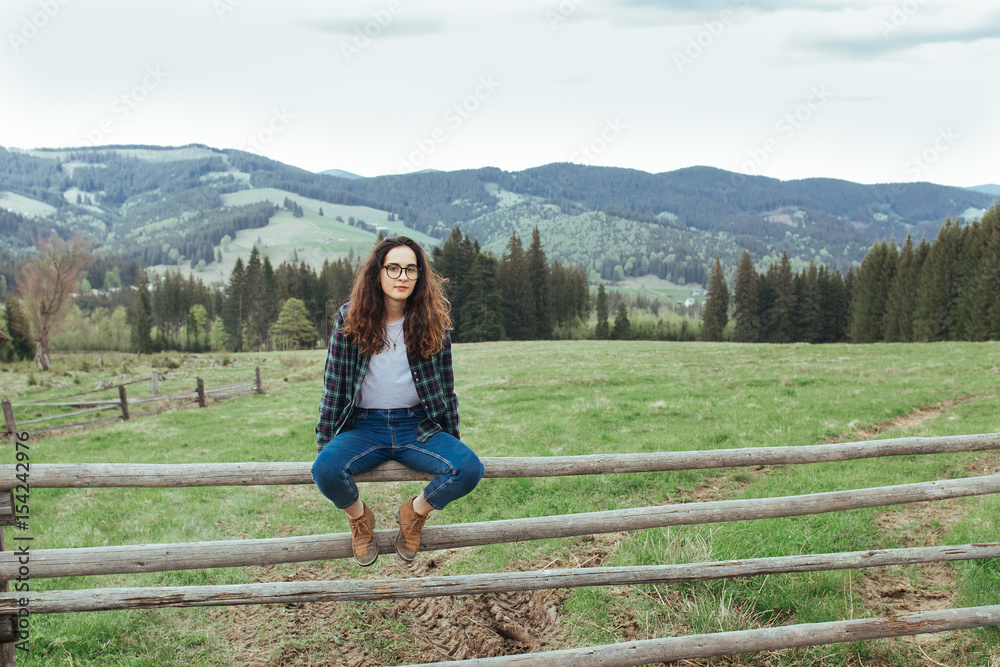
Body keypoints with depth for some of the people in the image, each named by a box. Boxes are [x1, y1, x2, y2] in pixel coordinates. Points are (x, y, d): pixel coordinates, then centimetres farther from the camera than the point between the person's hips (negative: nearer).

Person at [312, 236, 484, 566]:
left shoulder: (433, 321, 1)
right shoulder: (350, 318, -1)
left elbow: (446, 386, 9)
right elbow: (334, 384, 3)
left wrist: (451, 441, 10)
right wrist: (325, 444, 1)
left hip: (418, 426, 1)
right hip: (364, 426, -1)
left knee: (469, 469, -25)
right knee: (325, 470, -31)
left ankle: (415, 512, 8)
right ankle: (359, 516, 6)